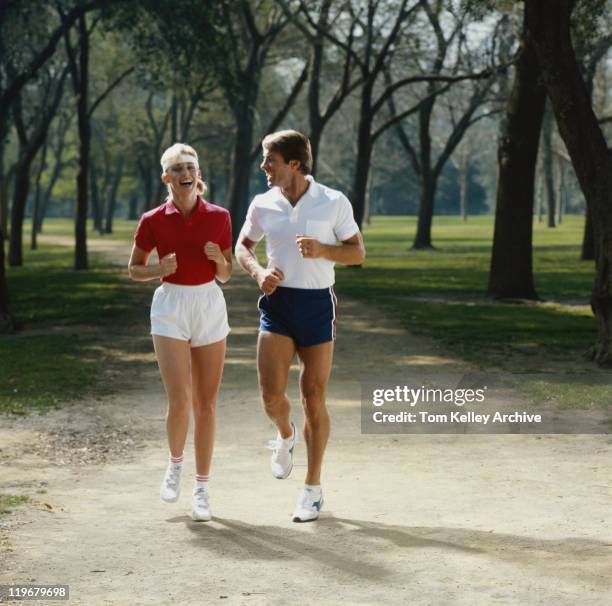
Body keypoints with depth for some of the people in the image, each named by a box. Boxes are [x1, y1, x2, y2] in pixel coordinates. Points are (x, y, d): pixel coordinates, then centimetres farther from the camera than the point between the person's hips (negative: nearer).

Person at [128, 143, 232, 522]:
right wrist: (160, 269, -13)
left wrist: (219, 259, -14)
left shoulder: (218, 217, 0)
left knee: (206, 403, 3)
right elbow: (134, 269, 7)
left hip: (210, 307, 2)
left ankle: (202, 489, 12)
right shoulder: (153, 221, -4)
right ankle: (176, 463, 16)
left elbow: (226, 275, 8)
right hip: (170, 308, -2)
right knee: (180, 400, -14)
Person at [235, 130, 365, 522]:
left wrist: (321, 250, -18)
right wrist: (258, 272, -5)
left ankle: (313, 488, 13)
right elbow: (243, 246, 17)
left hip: (317, 303, -2)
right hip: (277, 301, 2)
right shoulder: (263, 205, 3)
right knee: (271, 394, -11)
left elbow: (358, 253, 0)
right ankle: (286, 435, 27)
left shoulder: (334, 202, -5)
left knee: (313, 398, 1)